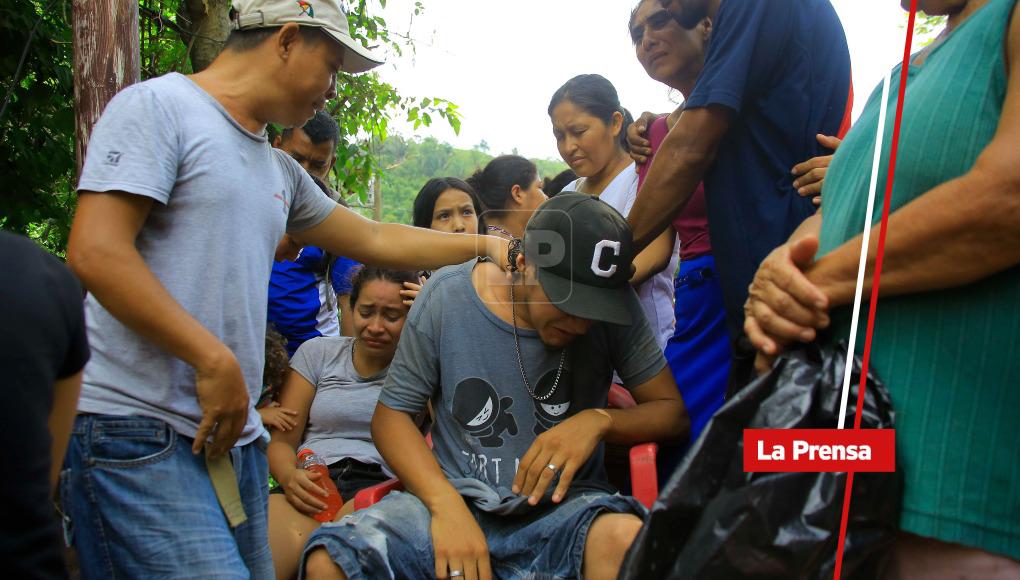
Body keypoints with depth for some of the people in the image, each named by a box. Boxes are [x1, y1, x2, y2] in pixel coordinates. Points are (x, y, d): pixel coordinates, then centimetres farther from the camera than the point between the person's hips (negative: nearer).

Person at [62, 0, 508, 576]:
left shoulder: (280, 170, 19)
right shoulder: (158, 106, -4)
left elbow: (375, 238, 27)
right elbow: (95, 252, -15)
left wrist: (483, 243, 28)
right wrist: (215, 359, -16)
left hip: (233, 430, 8)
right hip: (136, 427, -8)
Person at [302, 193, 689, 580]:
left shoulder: (611, 304, -6)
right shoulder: (447, 296, -6)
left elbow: (673, 411, -1)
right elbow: (391, 414, -1)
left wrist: (599, 420, -22)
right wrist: (447, 504, -17)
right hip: (458, 496, 2)